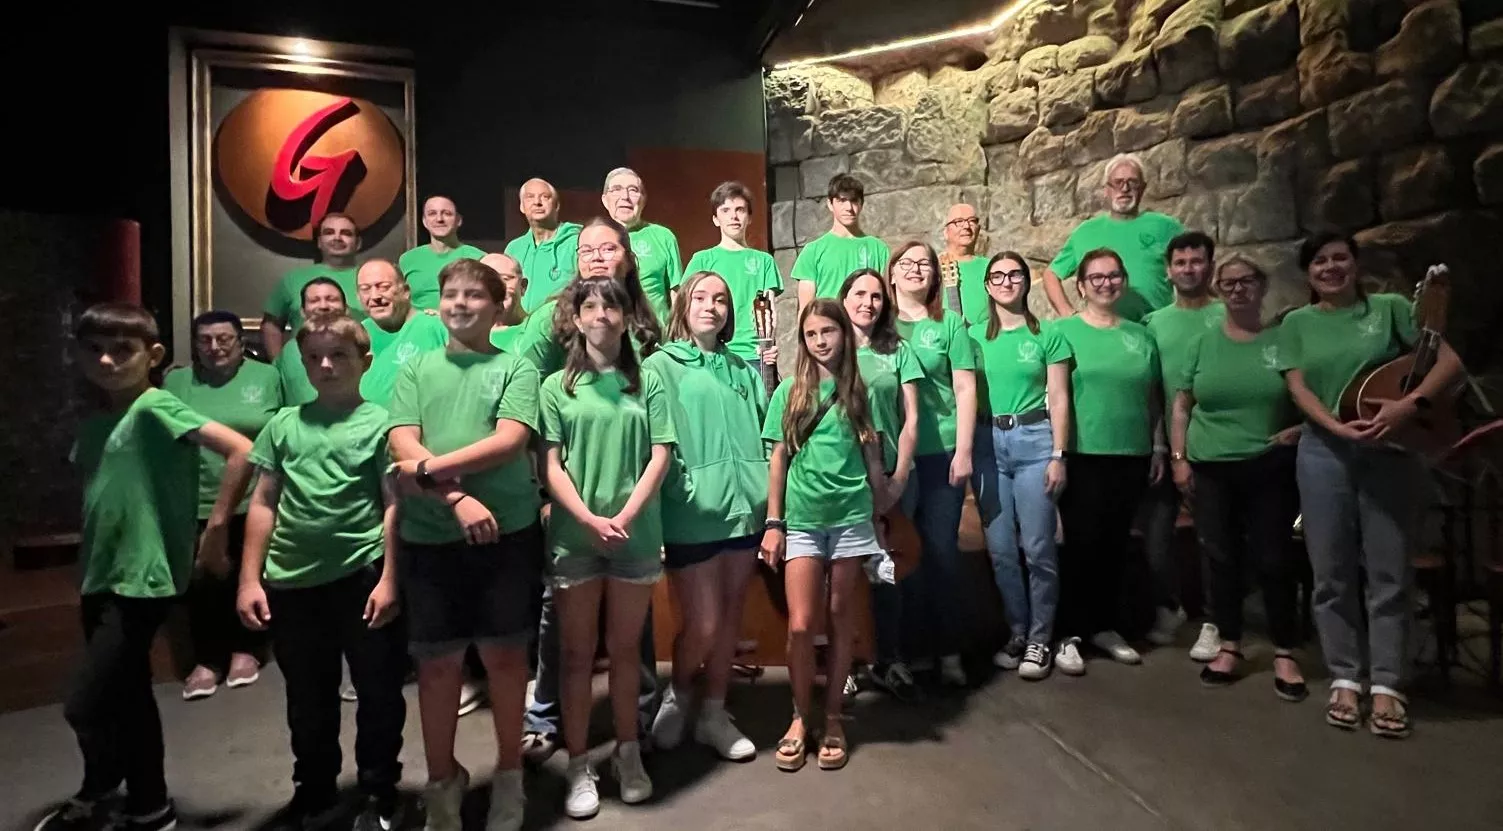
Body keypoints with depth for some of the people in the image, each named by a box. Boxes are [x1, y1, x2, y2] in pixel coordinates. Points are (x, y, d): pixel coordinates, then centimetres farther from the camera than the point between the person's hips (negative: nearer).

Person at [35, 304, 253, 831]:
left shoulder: (156, 408, -13)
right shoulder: (94, 424, 10)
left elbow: (241, 450, -24)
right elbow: (97, 504, 18)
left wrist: (215, 529, -20)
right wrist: (85, 579, 16)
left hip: (143, 580, -8)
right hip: (103, 581, 8)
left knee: (85, 704, -4)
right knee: (128, 700, 16)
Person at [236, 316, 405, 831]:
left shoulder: (379, 423, -2)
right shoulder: (284, 424, 9)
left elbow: (394, 506, -5)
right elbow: (263, 504, 10)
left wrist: (389, 579, -10)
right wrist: (250, 579, 6)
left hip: (362, 577, -3)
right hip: (291, 582, 4)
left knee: (378, 694, 8)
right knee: (307, 700, 18)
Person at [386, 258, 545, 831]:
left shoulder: (516, 368, 2)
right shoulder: (415, 370, 10)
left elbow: (509, 442, -12)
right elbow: (403, 451, -2)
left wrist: (431, 467, -14)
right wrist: (456, 498, -16)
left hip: (507, 535, -2)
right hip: (430, 539, 2)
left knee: (505, 654, 8)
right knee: (437, 661, 10)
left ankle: (509, 773, 28)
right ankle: (442, 778, 31)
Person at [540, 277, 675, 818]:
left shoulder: (647, 382, 5)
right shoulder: (557, 386, 4)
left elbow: (660, 457, -1)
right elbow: (551, 466, -2)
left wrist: (625, 517, -12)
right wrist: (590, 519, -14)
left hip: (635, 535, 1)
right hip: (574, 536, 0)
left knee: (625, 650, 12)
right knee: (578, 655, 8)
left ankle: (628, 753, 28)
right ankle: (579, 765, 20)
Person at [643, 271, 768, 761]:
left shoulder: (743, 369, 15)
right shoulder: (661, 366, 0)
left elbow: (764, 434, 15)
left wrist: (766, 498, 4)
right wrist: (682, 488, -14)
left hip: (743, 508, 5)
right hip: (692, 515, -5)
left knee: (730, 620, 13)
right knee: (702, 625, 0)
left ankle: (713, 716, 29)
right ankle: (676, 698, 29)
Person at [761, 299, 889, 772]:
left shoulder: (859, 392, 5)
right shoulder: (789, 392, 3)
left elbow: (872, 457, 9)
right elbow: (778, 461, 3)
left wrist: (882, 508, 10)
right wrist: (772, 524, -1)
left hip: (851, 517, 1)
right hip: (801, 520, -1)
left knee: (841, 620, 9)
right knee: (800, 625, -4)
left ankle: (833, 717, 23)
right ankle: (800, 718, 16)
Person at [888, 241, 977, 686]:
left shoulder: (949, 323, 6)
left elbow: (965, 388, 2)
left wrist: (963, 451, -5)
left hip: (941, 452, -1)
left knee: (942, 551, 3)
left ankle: (948, 651, 15)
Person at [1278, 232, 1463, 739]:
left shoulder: (1390, 308, 6)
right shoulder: (1298, 323, 9)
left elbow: (1450, 361, -1)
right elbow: (1298, 388, 0)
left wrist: (1411, 404, -19)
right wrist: (1338, 427, -17)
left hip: (1390, 452, 0)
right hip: (1324, 454, 1)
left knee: (1389, 573, 1)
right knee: (1332, 573, 3)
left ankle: (1386, 685, 10)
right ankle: (1345, 679, 14)